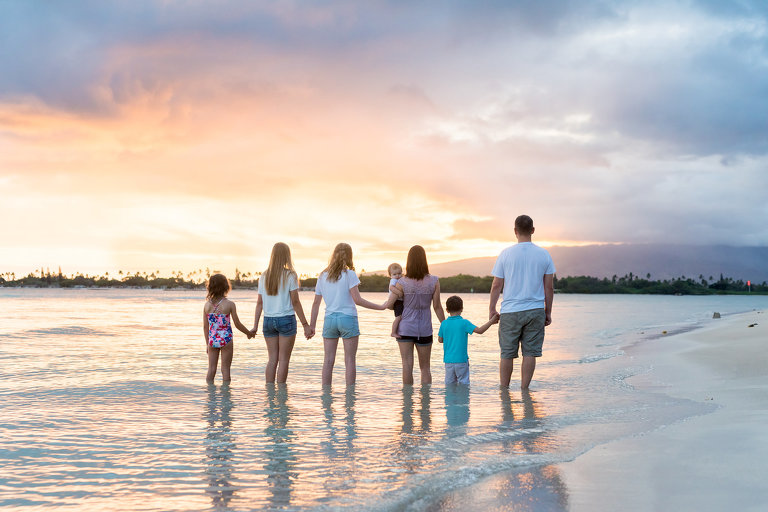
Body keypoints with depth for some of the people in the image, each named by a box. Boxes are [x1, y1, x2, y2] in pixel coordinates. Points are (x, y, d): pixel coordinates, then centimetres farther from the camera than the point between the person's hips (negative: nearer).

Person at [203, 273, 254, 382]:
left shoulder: (207, 305, 0)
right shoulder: (229, 304, -10)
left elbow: (205, 326, 4)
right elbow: (237, 324, -4)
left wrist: (207, 343, 14)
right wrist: (249, 333, 13)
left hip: (212, 340, 3)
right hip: (226, 339, -3)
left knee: (211, 369, 10)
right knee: (225, 369, 5)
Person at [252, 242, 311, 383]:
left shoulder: (264, 276, 5)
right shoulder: (290, 275, -6)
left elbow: (259, 303, 6)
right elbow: (295, 302, -8)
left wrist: (255, 326, 10)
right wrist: (305, 324, -4)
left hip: (268, 320, 4)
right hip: (286, 319, -4)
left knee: (272, 359, 10)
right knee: (284, 360, 1)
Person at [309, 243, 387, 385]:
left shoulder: (322, 276, 8)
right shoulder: (349, 274, -5)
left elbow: (316, 303, 9)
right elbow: (357, 300, -11)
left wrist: (311, 325, 14)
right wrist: (381, 307, -5)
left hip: (329, 319, 4)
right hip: (348, 318, -4)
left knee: (328, 360, 6)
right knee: (350, 360, 1)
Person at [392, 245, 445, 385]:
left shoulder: (402, 282, -10)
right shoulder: (434, 281, -5)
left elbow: (390, 304, -3)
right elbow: (437, 307, -2)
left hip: (405, 328, -2)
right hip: (425, 329, 2)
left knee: (407, 366, 1)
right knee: (425, 367, 13)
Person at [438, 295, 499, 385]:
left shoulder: (444, 324, 1)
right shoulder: (464, 323, -9)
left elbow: (440, 340, 10)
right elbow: (480, 330, -14)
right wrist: (491, 321, -6)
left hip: (448, 360, 4)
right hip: (461, 360, -3)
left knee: (449, 384, 10)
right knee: (464, 384, 5)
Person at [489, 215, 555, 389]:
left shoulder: (506, 254, -3)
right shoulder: (544, 255, 1)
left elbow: (496, 286, 0)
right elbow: (549, 288, 4)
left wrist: (491, 309, 11)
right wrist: (548, 312, 14)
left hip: (510, 311, -1)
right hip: (535, 310, 1)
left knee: (507, 354, 7)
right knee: (530, 353, 5)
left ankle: (504, 390, 14)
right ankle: (524, 390, 6)